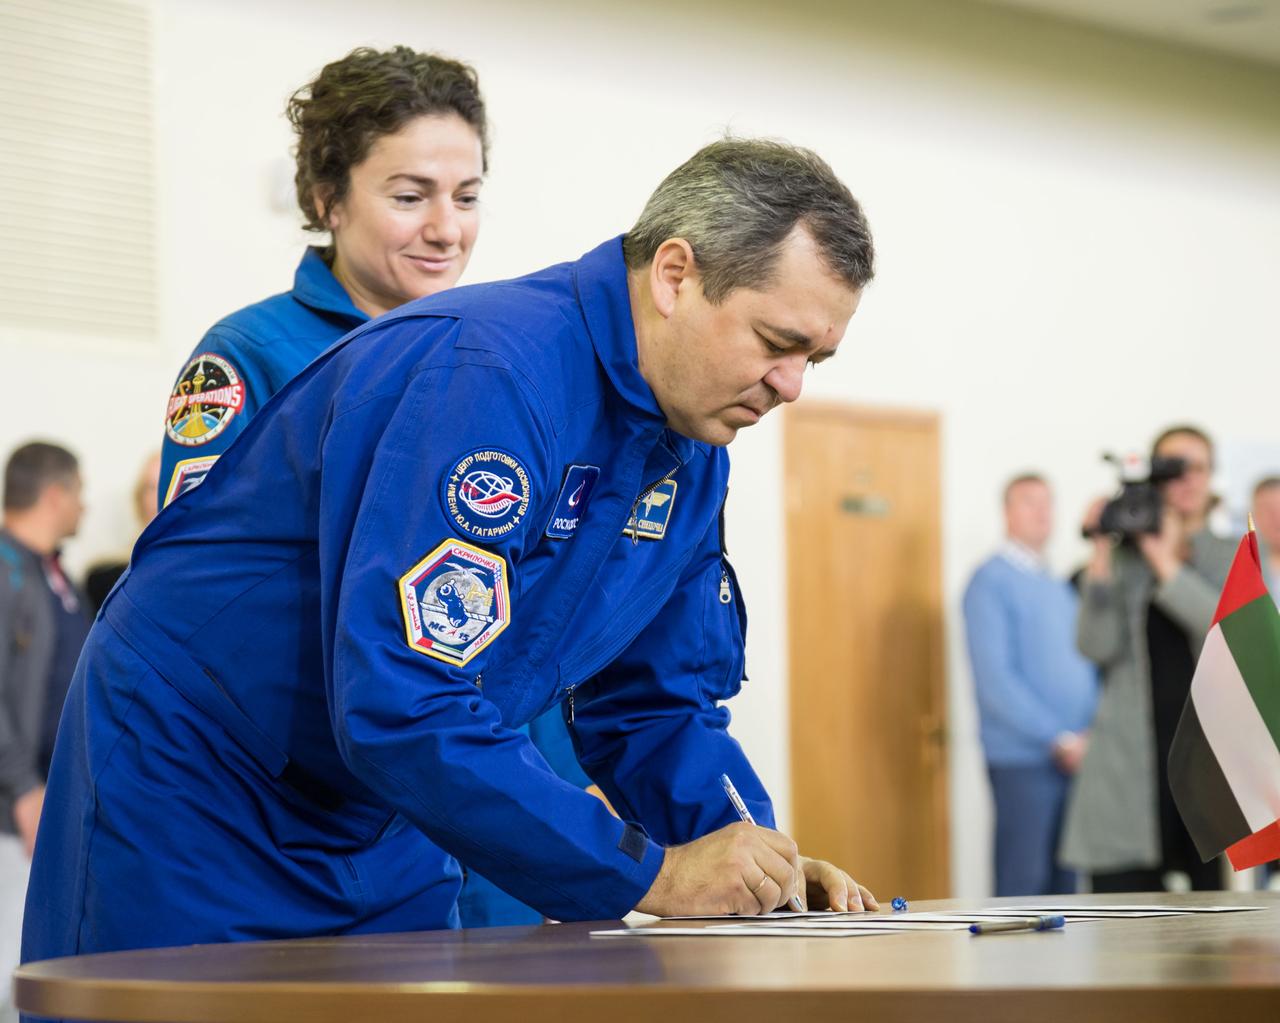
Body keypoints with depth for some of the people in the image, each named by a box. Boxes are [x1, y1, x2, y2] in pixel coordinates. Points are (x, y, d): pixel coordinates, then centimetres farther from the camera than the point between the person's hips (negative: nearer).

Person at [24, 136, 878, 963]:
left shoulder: (691, 453, 1)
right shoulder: (489, 374, -28)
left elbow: (659, 706, 9)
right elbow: (398, 703, -35)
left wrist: (759, 865, -10)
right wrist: (647, 874, -30)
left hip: (382, 832, 8)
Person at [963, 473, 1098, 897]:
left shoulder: (1060, 587, 18)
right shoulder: (992, 582, -5)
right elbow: (994, 678, -13)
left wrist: (1093, 734, 1)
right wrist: (1059, 738, -15)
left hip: (1075, 760, 7)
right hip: (1023, 761, -7)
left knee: (1065, 885, 8)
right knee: (1024, 883, -6)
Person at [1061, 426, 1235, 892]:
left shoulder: (1236, 559, 11)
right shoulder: (1124, 559, 10)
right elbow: (1097, 646, -3)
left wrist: (1167, 564, -11)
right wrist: (1101, 556, -9)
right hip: (1133, 762, 0)